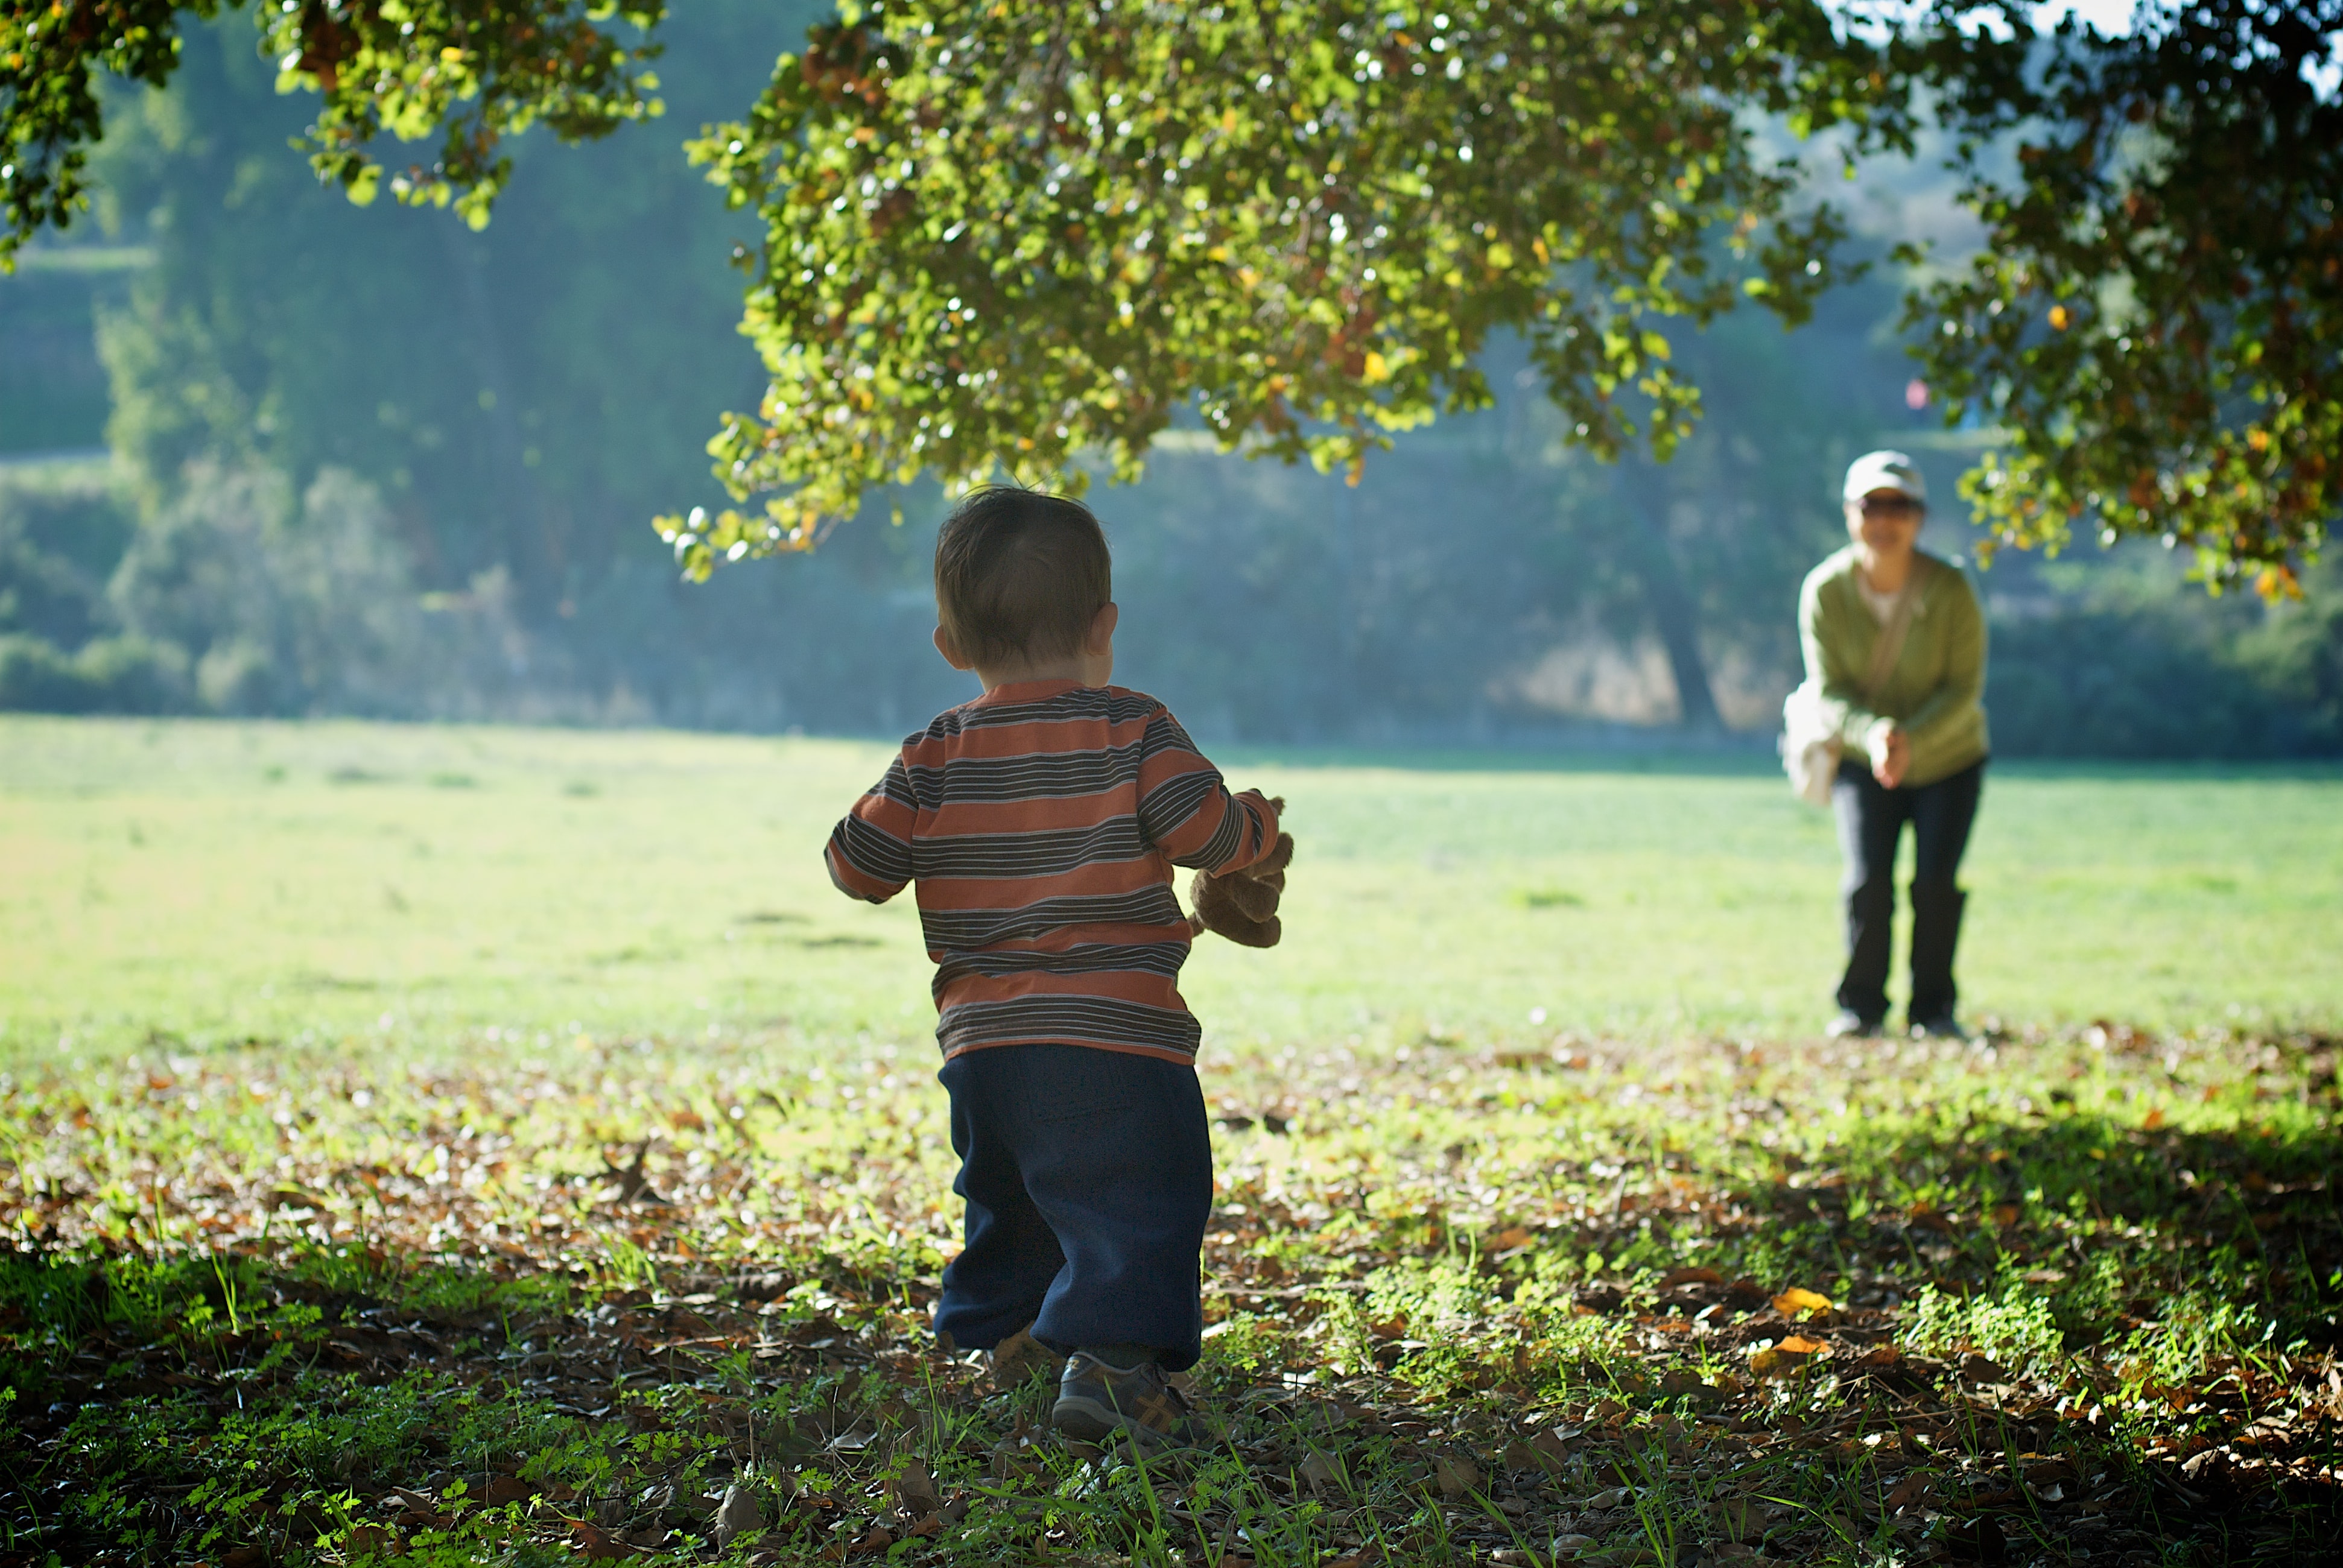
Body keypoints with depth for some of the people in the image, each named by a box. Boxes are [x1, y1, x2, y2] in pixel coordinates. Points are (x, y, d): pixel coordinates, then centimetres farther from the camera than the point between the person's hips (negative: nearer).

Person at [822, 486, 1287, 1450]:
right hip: (1115, 1044, -5)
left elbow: (858, 866, 7)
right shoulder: (1132, 732, -5)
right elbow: (1208, 829, -12)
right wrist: (1260, 825, 10)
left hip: (982, 1047, 5)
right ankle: (1110, 1355, -24)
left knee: (1008, 1212, 25)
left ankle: (997, 1348, 30)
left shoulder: (935, 760, 5)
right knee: (1139, 1208, -7)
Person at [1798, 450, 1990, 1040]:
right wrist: (1872, 734, -35)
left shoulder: (1950, 589, -19)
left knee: (1936, 881, -11)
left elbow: (1964, 689, -16)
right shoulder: (1825, 591, -16)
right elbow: (1829, 691, -14)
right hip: (1863, 762, 1)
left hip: (1947, 758, 0)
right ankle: (1861, 1006, 1)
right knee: (1868, 880, -14)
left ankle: (1933, 1008, 5)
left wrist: (1912, 739, -33)